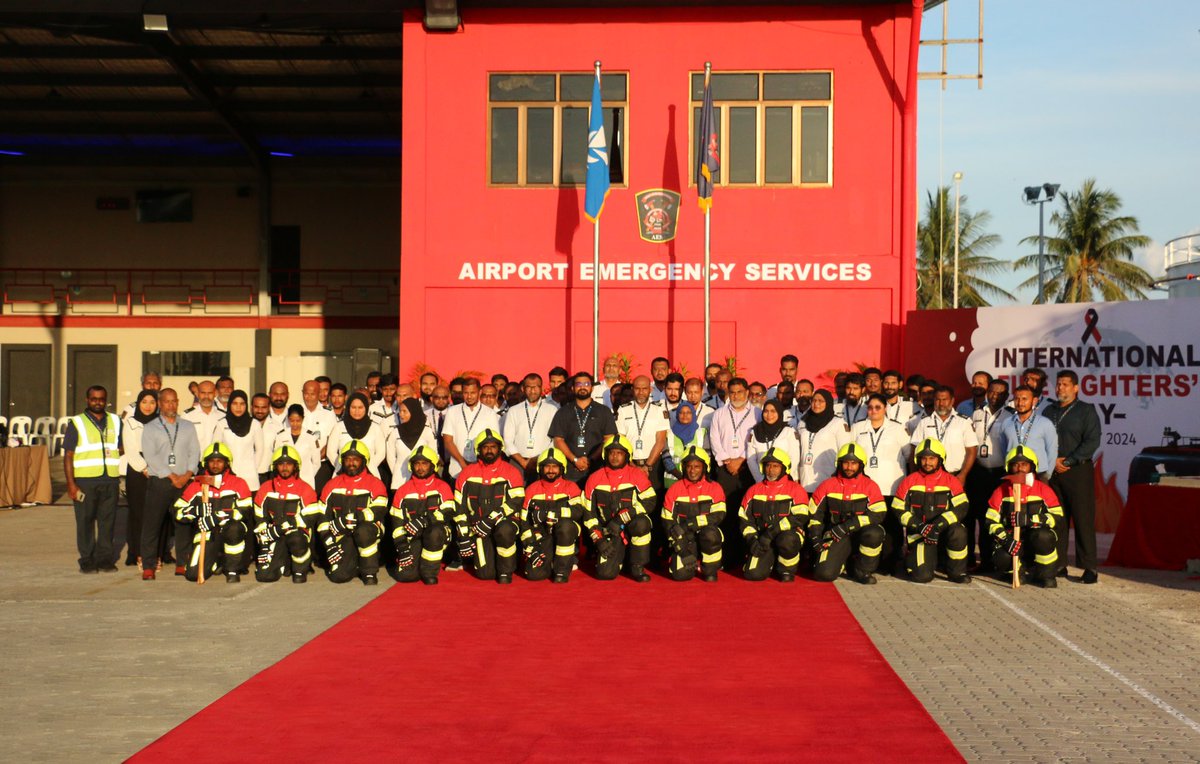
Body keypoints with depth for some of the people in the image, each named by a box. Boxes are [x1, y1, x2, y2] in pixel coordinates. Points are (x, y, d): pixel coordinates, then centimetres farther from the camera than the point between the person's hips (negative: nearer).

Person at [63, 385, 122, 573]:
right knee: (85, 521, -1)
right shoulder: (76, 423, 5)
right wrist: (71, 483, -8)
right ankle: (87, 560, 5)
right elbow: (68, 455, 1)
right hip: (85, 480, -2)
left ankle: (105, 558, 10)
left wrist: (120, 477, 8)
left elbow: (121, 449, 20)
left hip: (110, 480, 2)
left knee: (108, 521, 2)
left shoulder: (115, 422, 15)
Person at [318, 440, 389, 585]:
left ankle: (370, 572, -16)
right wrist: (329, 543, -4)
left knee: (364, 531, -39)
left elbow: (377, 512, -16)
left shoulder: (375, 484, -1)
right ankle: (354, 565, 17)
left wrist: (347, 520, -23)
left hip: (368, 530, -2)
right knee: (339, 575, -20)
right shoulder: (332, 485, 10)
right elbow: (323, 517, 8)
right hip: (342, 536, 2)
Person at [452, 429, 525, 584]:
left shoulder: (511, 472, 0)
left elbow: (514, 503, -11)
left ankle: (506, 571, -15)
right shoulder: (467, 473, 6)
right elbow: (459, 507, 7)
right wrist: (463, 537, 1)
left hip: (505, 522, -2)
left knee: (505, 531, -40)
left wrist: (490, 521, -20)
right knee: (486, 573, -13)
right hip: (479, 528, 2)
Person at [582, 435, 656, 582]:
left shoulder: (637, 475, -4)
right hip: (609, 532, 1)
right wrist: (598, 539, -4)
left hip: (632, 525, -1)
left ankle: (637, 567, -14)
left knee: (641, 523, -37)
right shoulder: (595, 479, 2)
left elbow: (649, 502, -13)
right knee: (605, 573, -17)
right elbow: (588, 512, 5)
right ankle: (619, 556, 22)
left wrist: (622, 518, -22)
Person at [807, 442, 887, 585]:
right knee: (824, 573, -22)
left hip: (860, 534, -1)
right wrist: (816, 539, 0)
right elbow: (814, 514, 10)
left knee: (874, 533, -37)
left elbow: (878, 514, -14)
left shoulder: (870, 486, -2)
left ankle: (862, 571, -10)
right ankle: (844, 565, 15)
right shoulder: (828, 486, 4)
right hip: (835, 537, 1)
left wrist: (847, 526, -19)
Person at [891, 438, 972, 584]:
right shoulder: (909, 482, 3)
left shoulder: (951, 481, 2)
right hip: (917, 533, -1)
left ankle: (957, 572, -10)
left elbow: (961, 508, -9)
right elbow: (898, 510, 0)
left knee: (958, 532, -35)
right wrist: (920, 527, -15)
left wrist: (937, 525, -22)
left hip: (943, 531, 1)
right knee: (922, 576, -20)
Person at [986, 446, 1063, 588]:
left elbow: (1057, 517, -10)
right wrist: (1005, 539, -19)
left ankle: (1046, 575, -9)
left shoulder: (1044, 490, -1)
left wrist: (1031, 519, -25)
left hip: (1036, 537, -1)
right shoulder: (1001, 491, 3)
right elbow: (992, 521, -1)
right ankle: (1019, 567, 9)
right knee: (1002, 559, -31)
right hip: (1011, 538, 1)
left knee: (1044, 537, -37)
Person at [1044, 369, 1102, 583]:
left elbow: (1092, 441, -6)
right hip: (1053, 472, 4)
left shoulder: (1086, 410, 3)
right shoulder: (1049, 412, 17)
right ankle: (1058, 564, 10)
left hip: (1078, 471, -4)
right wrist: (1052, 461, -5)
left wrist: (1068, 461, -12)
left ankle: (1089, 567, -5)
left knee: (1083, 519, -6)